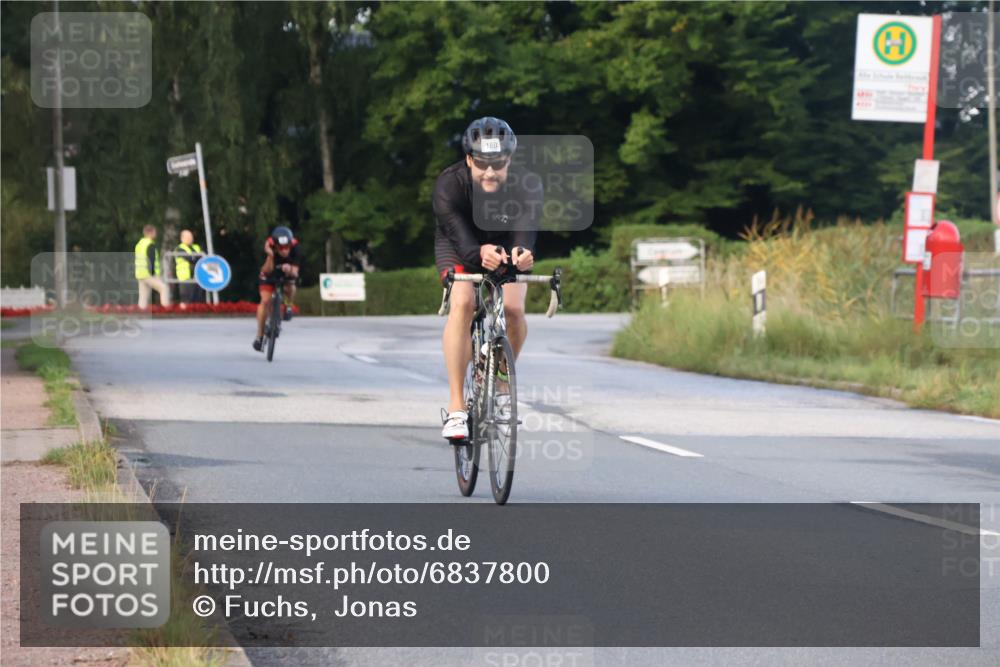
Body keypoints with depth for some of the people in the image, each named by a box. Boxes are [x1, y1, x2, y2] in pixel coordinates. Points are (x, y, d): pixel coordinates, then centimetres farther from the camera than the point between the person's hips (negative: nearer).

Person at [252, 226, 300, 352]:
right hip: (270, 275, -2)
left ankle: (288, 306, 6)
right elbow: (267, 271, -40)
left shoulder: (295, 250, -31)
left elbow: (295, 272, -35)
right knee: (265, 300, -17)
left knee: (290, 289, -29)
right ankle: (259, 335, -8)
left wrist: (290, 270, -58)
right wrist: (270, 256, -56)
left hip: (287, 274, 2)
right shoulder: (269, 248, -34)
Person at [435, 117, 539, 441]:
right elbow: (458, 234, -46)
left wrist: (523, 253, -68)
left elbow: (526, 228, -44)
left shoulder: (523, 184, -29)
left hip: (505, 245, 1)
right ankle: (456, 407, -27)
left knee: (514, 309, -24)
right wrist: (479, 254, -68)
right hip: (459, 245, -1)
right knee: (462, 303, -29)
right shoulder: (450, 183, -33)